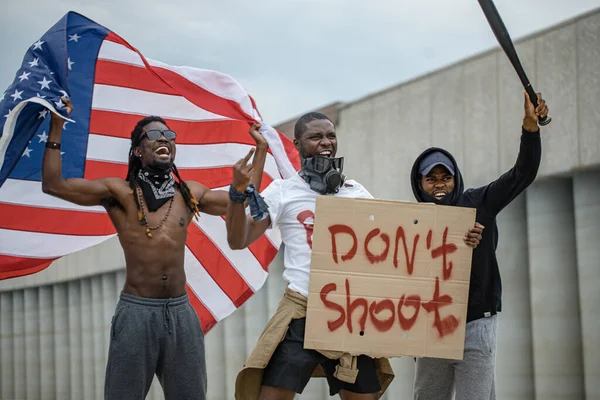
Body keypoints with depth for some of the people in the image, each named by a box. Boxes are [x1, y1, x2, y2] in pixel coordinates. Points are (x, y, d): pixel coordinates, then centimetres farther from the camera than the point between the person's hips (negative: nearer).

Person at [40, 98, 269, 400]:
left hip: (181, 310, 4)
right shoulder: (119, 192, 1)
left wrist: (260, 149, 24)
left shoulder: (190, 194, 12)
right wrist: (57, 126, -7)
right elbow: (53, 185, -5)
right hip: (136, 310, -4)